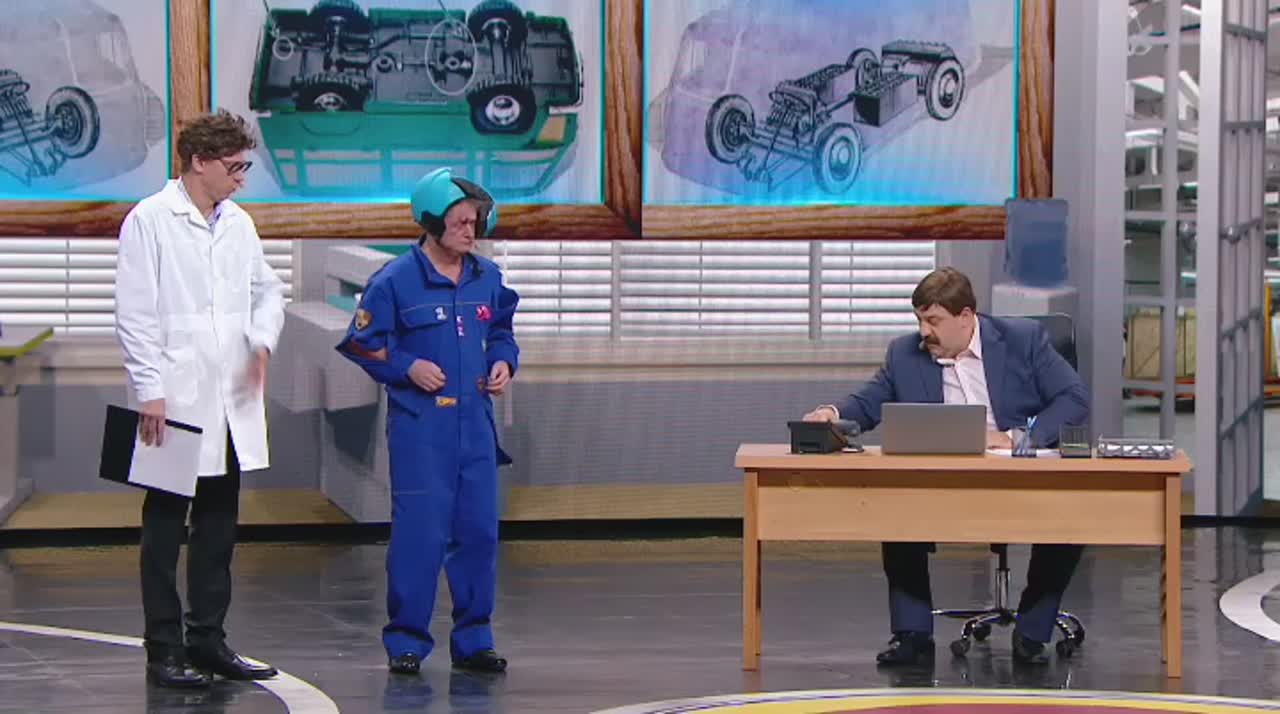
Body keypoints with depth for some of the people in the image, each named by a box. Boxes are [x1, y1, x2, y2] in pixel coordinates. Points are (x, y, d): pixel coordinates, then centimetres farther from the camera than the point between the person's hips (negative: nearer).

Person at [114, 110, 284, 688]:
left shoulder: (238, 223, 12)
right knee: (166, 525, 1)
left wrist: (263, 339, 2)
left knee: (219, 522, 11)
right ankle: (164, 650, 5)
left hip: (231, 400, 7)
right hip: (175, 400, -6)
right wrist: (150, 391, -15)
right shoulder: (150, 221, -7)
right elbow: (135, 313, -10)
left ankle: (208, 640, 19)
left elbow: (268, 289, 22)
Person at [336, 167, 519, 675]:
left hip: (474, 424, 5)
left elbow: (501, 333, 23)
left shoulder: (487, 278, 9)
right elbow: (362, 344, -1)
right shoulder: (395, 281, -6)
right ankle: (406, 640, 4)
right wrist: (407, 367, -12)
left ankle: (473, 639, 17)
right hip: (419, 426, -5)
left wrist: (503, 363, 4)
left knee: (478, 530, 7)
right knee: (419, 532, -6)